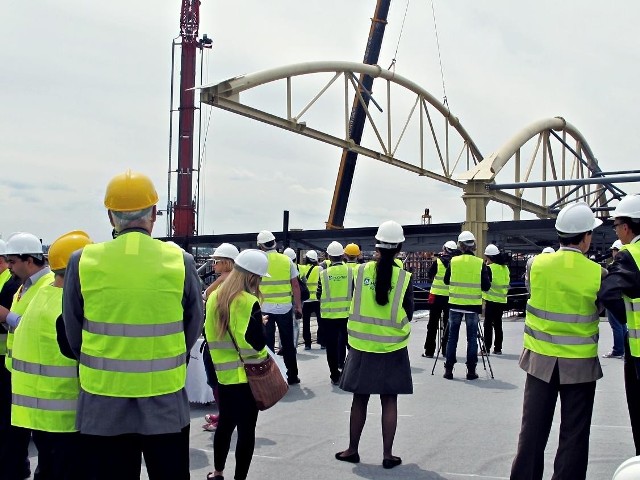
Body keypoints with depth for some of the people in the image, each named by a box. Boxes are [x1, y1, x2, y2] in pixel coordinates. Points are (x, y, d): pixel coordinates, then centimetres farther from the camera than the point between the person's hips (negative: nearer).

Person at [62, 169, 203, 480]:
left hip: (102, 406, 0)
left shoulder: (82, 261, -9)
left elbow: (73, 335, 1)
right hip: (165, 405, 0)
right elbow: (193, 329, 2)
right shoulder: (181, 261, -9)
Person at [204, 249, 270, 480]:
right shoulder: (248, 302, -19)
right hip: (246, 374, -7)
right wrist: (261, 325, -4)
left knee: (225, 422, 21)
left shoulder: (214, 297, 4)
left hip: (224, 372, 7)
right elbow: (257, 342, -22)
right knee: (246, 429, 2)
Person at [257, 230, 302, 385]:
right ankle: (292, 376, 20)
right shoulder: (287, 260, 1)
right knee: (288, 343, 13)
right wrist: (298, 306, 11)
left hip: (265, 308, -2)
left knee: (267, 344, 6)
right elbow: (295, 285, 3)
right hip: (285, 307, 2)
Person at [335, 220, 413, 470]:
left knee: (359, 399, 13)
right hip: (392, 349, -1)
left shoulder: (361, 271, -7)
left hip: (361, 347, 1)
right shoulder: (404, 277, -10)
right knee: (389, 401, 9)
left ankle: (353, 449, 24)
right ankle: (388, 454, 13)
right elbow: (408, 314, -2)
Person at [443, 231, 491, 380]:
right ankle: (471, 370, 7)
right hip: (473, 305, -1)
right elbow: (486, 286, -4)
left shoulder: (453, 261, -4)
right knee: (472, 337, 7)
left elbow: (446, 280, 7)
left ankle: (449, 369, 9)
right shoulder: (480, 263, -6)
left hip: (455, 304, 1)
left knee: (452, 336, 9)